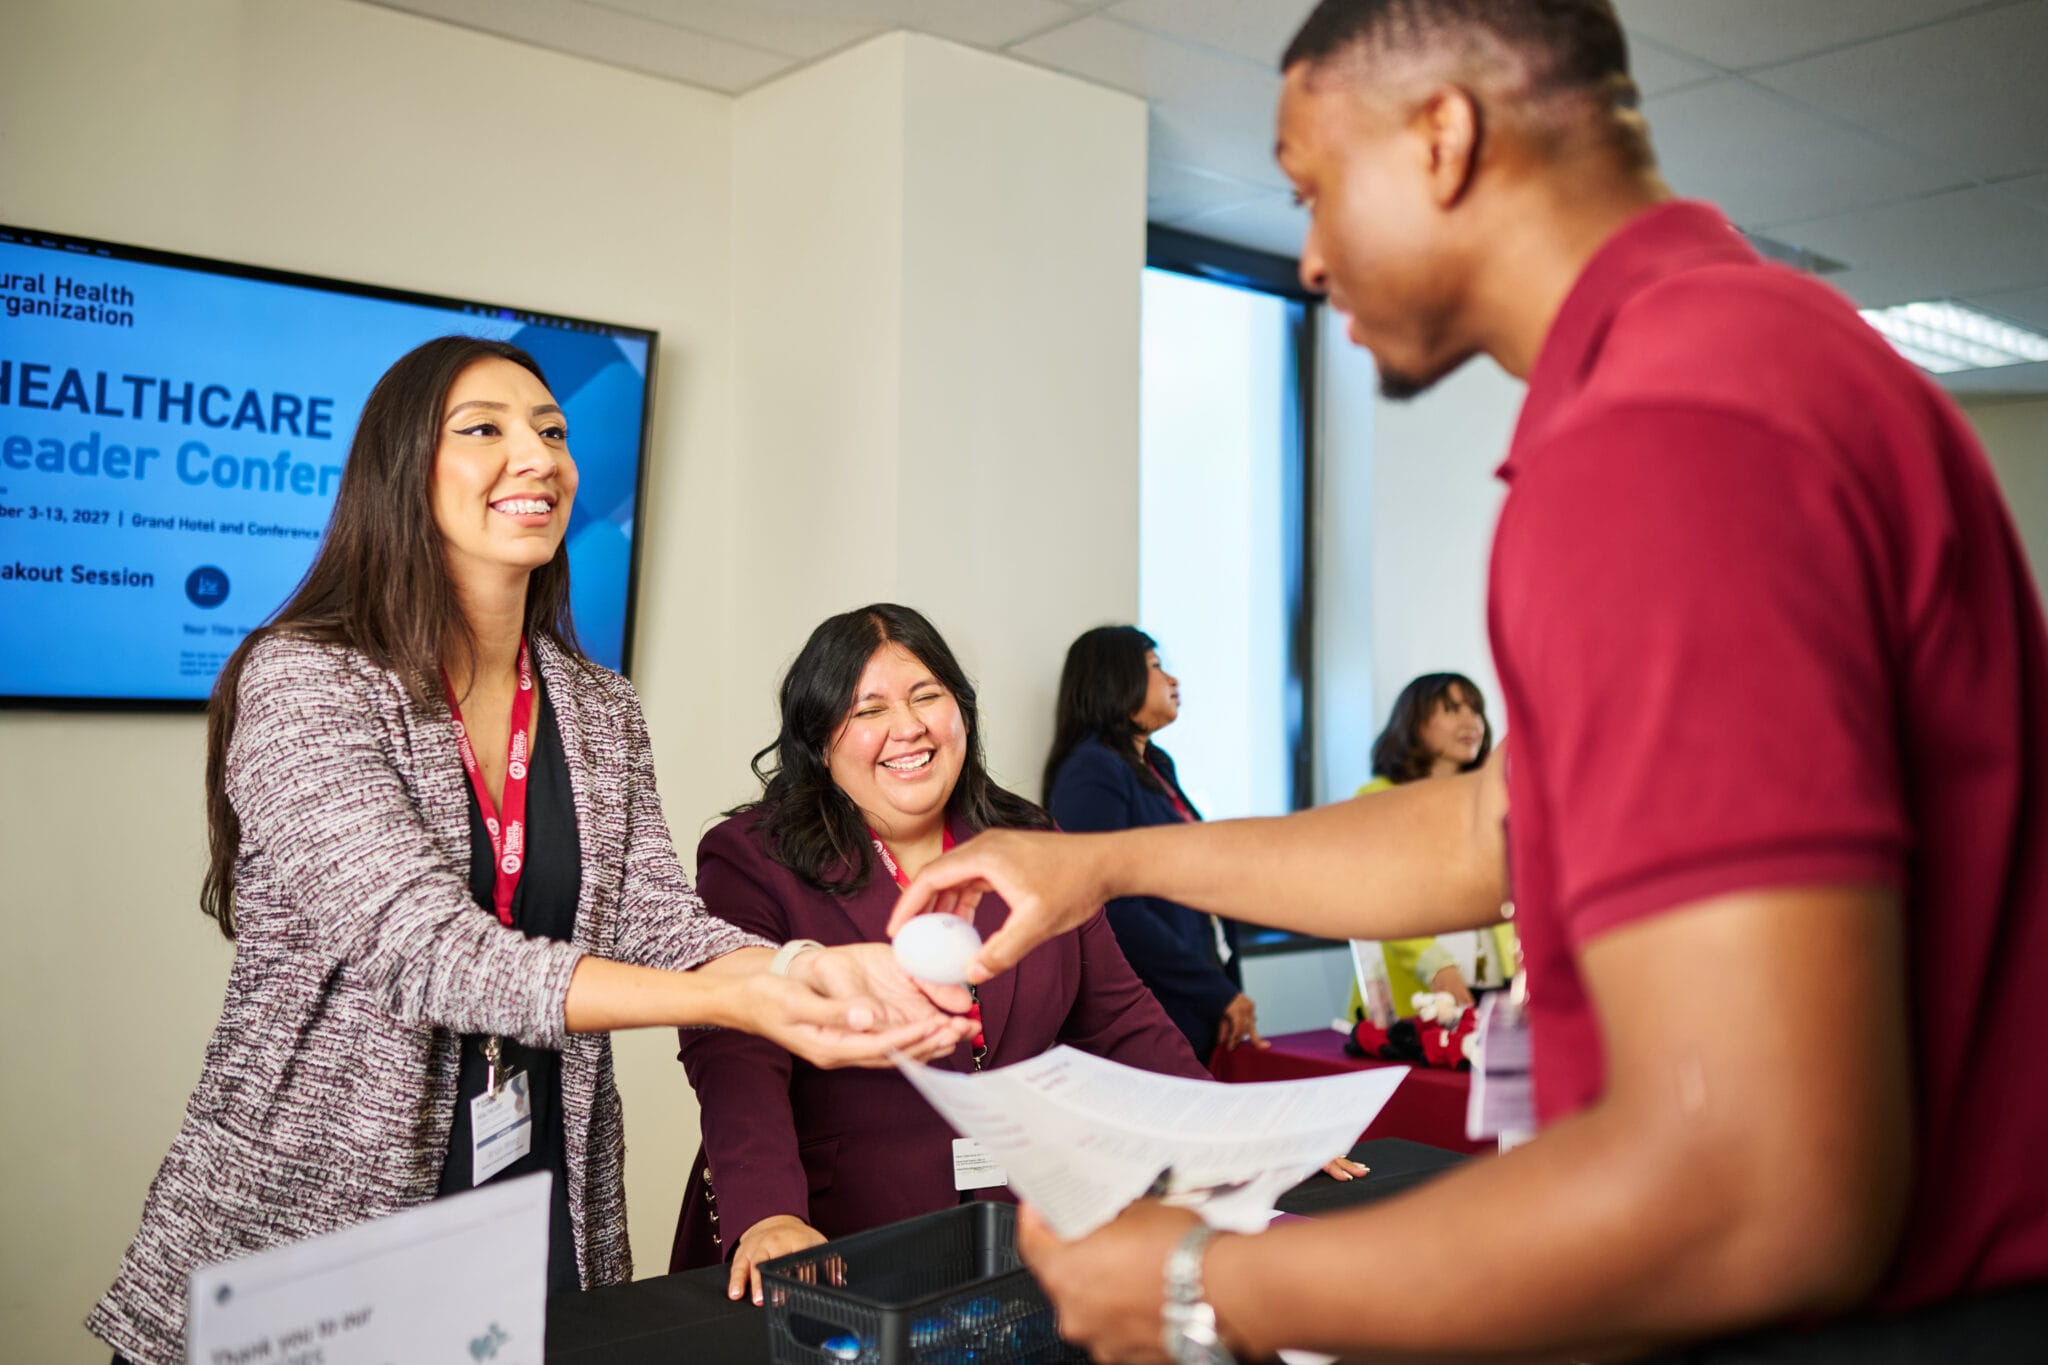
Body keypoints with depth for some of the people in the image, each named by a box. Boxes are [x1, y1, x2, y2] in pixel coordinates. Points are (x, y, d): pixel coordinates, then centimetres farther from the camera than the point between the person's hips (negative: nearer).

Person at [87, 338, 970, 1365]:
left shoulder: (601, 713, 7)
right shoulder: (303, 681, -13)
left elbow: (657, 920, -4)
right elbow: (429, 951, -24)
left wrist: (807, 967, -26)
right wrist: (736, 1001, -35)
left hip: (544, 1207, 5)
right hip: (299, 1235, -5)